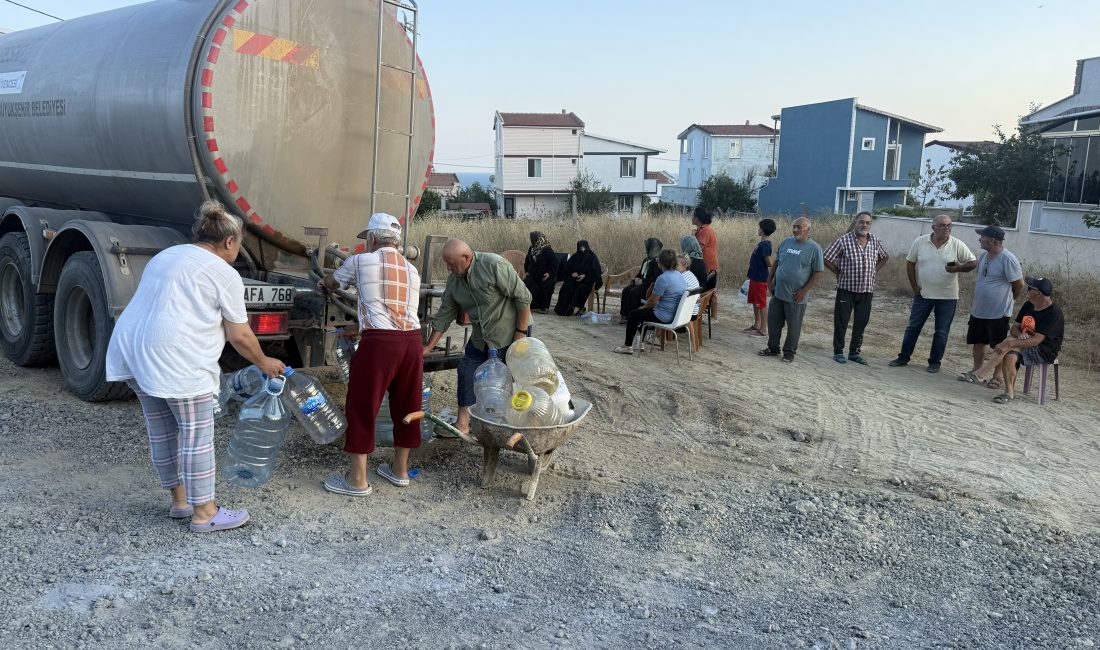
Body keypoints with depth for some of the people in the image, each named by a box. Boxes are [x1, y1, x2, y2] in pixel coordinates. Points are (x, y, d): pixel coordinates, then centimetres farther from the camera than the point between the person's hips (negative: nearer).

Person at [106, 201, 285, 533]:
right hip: (175, 359, -9)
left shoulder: (166, 255, 22)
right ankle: (204, 513, 8)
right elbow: (239, 335, -2)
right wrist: (264, 362, 14)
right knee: (197, 434, 1)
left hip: (132, 349, 9)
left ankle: (180, 500, 31)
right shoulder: (224, 274, -3)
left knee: (162, 431, 17)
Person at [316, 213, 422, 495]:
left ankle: (357, 479, 9)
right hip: (412, 340, 5)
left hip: (379, 342, -5)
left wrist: (323, 285, 49)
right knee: (406, 406, 16)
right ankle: (400, 469, 29)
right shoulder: (412, 270, 17)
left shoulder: (361, 261, 5)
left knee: (362, 407, 5)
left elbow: (330, 282, 23)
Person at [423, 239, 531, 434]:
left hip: (510, 335, -7)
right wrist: (428, 347, 5)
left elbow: (523, 298, -21)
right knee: (467, 374, 3)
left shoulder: (494, 265, -23)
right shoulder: (454, 281, -1)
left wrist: (521, 334, -20)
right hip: (480, 338, 7)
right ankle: (462, 424, 12)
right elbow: (444, 315, 6)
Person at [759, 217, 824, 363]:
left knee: (793, 326, 5)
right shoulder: (786, 242, 6)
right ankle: (773, 348, 26)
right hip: (778, 292, 5)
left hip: (796, 297, -5)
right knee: (773, 321, 11)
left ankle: (789, 352, 19)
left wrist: (804, 291, -12)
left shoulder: (814, 248, -9)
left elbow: (818, 272, -8)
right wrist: (770, 279, 9)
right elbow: (776, 262, 17)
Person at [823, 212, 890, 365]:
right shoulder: (844, 240, -9)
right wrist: (839, 272, -4)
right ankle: (838, 352, 13)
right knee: (841, 322, 2)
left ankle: (854, 352, 21)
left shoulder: (875, 241, 5)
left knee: (861, 322, 9)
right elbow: (827, 259, -7)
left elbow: (885, 257, 23)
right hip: (847, 288, -4)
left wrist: (874, 271, 10)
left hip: (867, 289, 4)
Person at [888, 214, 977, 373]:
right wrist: (914, 286, -1)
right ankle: (903, 357, 18)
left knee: (942, 332, 7)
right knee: (913, 327, 8)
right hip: (923, 294, 1)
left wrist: (957, 268, -20)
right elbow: (910, 263, 3)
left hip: (947, 296, -1)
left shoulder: (957, 245, -8)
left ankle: (934, 362, 18)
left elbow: (973, 262, -1)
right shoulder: (920, 242, -5)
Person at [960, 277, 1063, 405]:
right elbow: (1014, 327, 8)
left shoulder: (1054, 313, -18)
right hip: (1026, 346, 7)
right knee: (1010, 355, -26)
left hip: (1045, 352, -7)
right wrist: (1020, 334, -18)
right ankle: (1010, 393, -27)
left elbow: (1036, 340, -27)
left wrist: (1011, 343, -36)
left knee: (1010, 341, -31)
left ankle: (978, 375, -29)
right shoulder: (1028, 305, 8)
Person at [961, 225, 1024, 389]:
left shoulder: (1008, 259, -18)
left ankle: (998, 376, 13)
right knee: (978, 342, 15)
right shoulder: (983, 256, 6)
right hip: (978, 311, 7)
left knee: (999, 346, 4)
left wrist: (1008, 300, 3)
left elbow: (1019, 285, -11)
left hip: (998, 313, -7)